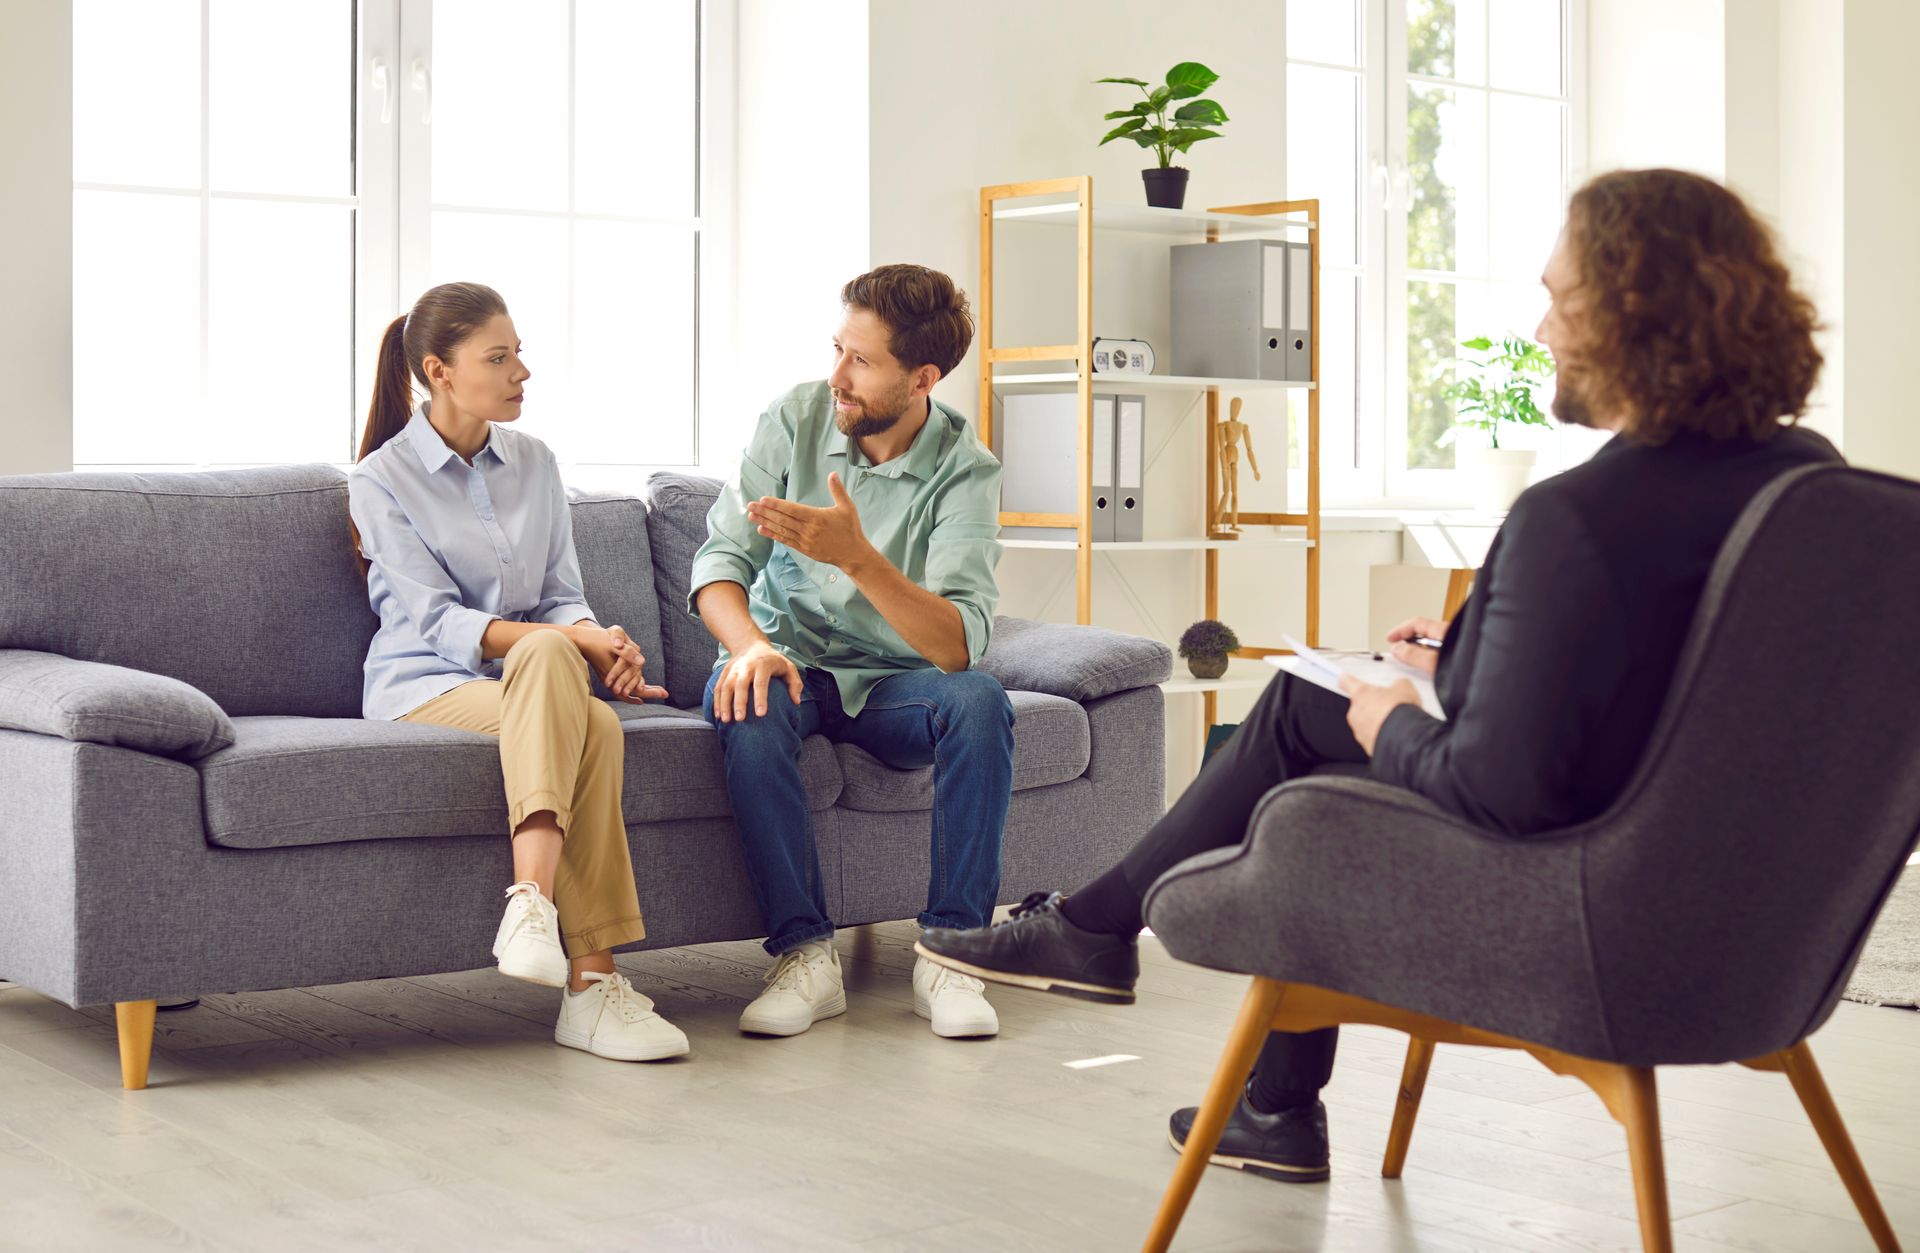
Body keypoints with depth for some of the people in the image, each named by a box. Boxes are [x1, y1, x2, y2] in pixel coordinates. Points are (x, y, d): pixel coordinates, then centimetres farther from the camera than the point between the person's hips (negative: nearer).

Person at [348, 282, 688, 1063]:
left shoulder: (534, 464, 16)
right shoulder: (382, 480, 0)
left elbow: (561, 596, 12)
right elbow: (436, 622, -10)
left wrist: (601, 644, -13)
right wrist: (569, 641, -23)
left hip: (534, 676, 4)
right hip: (421, 686, -4)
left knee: (549, 655, -36)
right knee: (577, 702, -35)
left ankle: (533, 901, -46)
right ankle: (590, 981, -43)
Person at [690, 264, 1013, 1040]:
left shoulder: (965, 472, -15)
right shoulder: (795, 420, -7)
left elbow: (957, 646, -27)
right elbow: (720, 557, -10)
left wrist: (858, 558, -42)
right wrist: (748, 644, -32)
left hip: (892, 684, -1)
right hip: (791, 659, 1)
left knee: (979, 703, -32)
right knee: (749, 706, -33)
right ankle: (804, 953, -27)